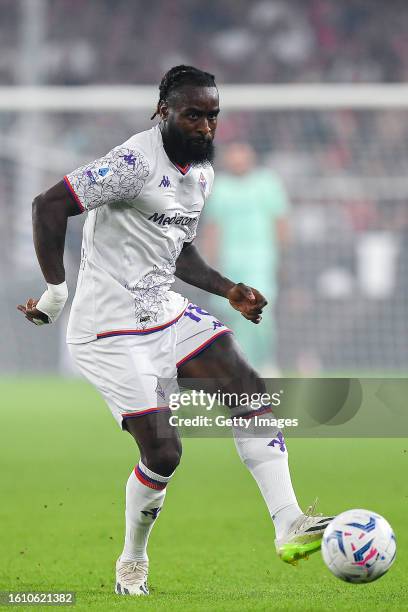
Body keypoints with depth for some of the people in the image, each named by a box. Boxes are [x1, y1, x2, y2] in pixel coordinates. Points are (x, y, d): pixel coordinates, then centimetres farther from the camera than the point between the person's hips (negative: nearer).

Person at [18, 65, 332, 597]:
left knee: (251, 389, -10)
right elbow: (48, 207, -20)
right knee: (162, 453, -11)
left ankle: (289, 526, -14)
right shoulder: (136, 162, -18)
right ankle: (132, 565, 14)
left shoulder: (202, 172, 11)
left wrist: (228, 290, 11)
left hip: (167, 314, 8)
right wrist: (55, 291, -19)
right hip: (112, 331, -8)